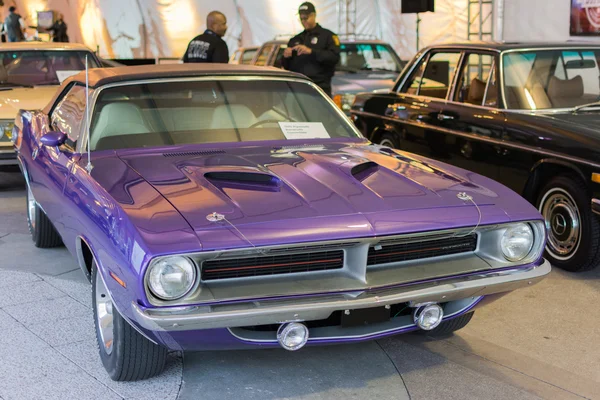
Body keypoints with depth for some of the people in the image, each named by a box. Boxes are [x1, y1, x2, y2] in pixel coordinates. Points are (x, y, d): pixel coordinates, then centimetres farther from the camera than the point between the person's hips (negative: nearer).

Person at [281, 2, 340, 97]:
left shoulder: (327, 36, 7)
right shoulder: (295, 40, 23)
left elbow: (335, 57, -10)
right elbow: (285, 66, 23)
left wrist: (311, 52, -18)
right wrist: (285, 57, -1)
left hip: (320, 88, -5)